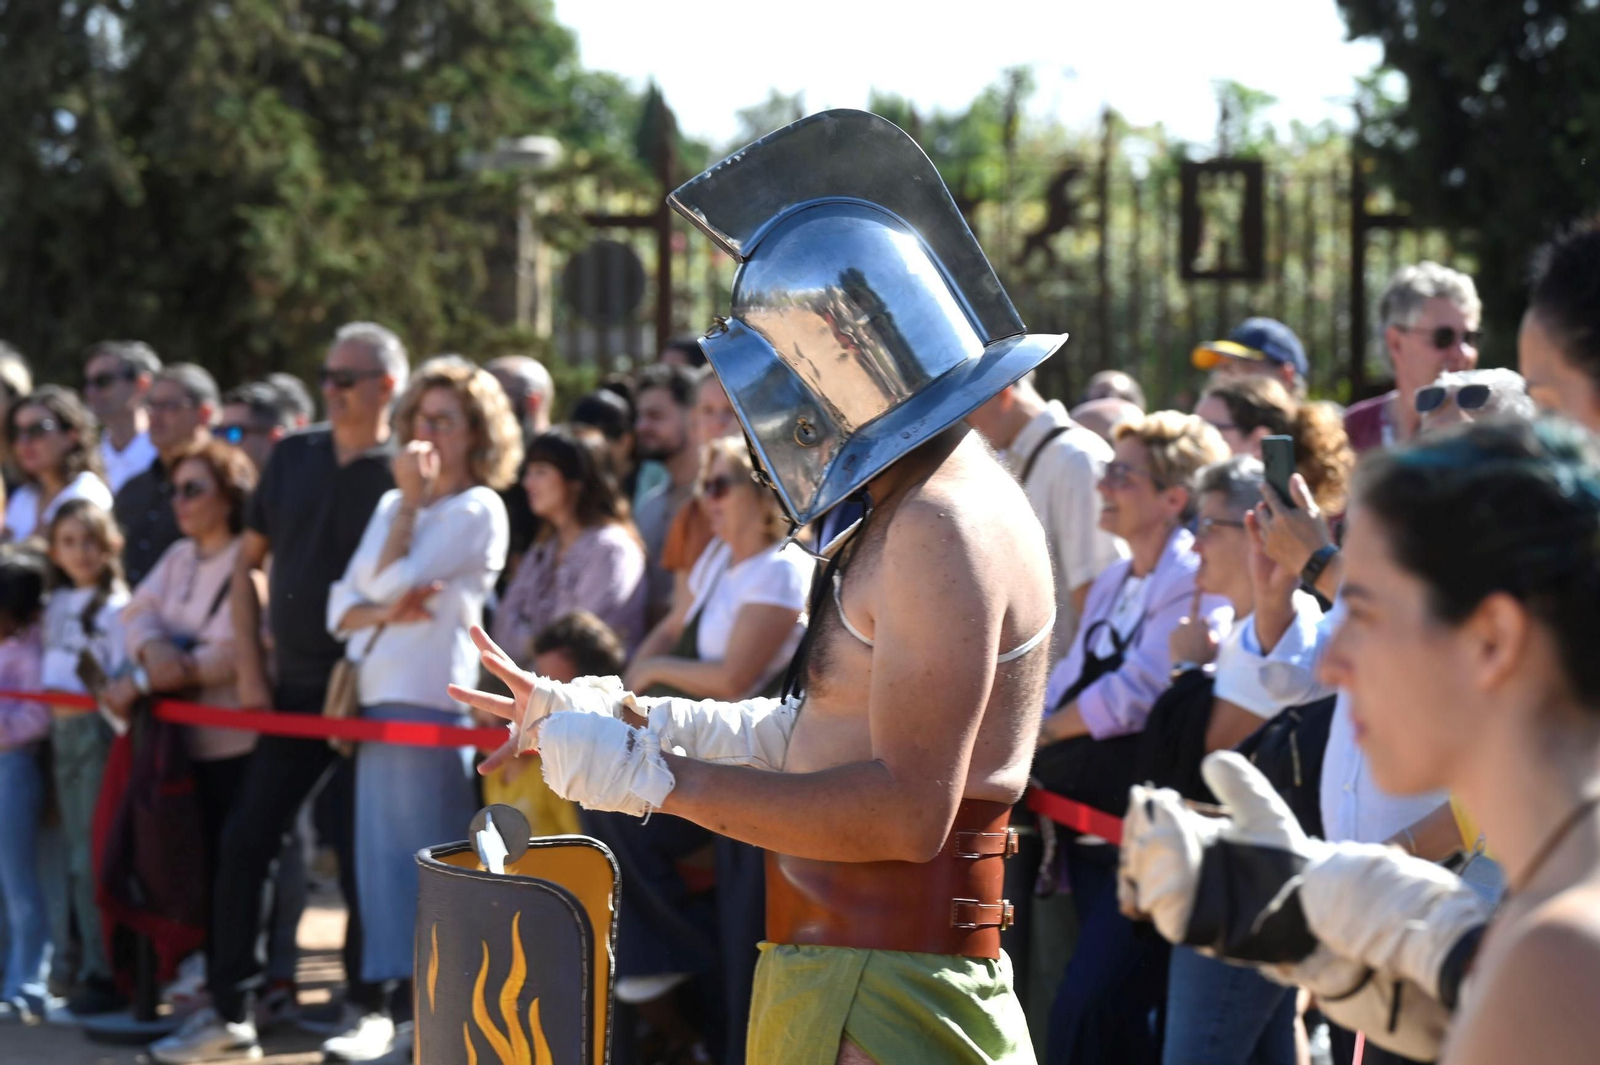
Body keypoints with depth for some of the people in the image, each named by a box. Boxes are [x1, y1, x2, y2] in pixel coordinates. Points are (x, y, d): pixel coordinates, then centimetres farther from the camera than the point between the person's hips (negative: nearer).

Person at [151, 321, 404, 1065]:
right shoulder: (294, 456, 8)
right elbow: (248, 562, 13)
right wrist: (250, 672, 5)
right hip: (291, 692, 5)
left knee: (360, 856, -1)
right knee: (243, 843, 2)